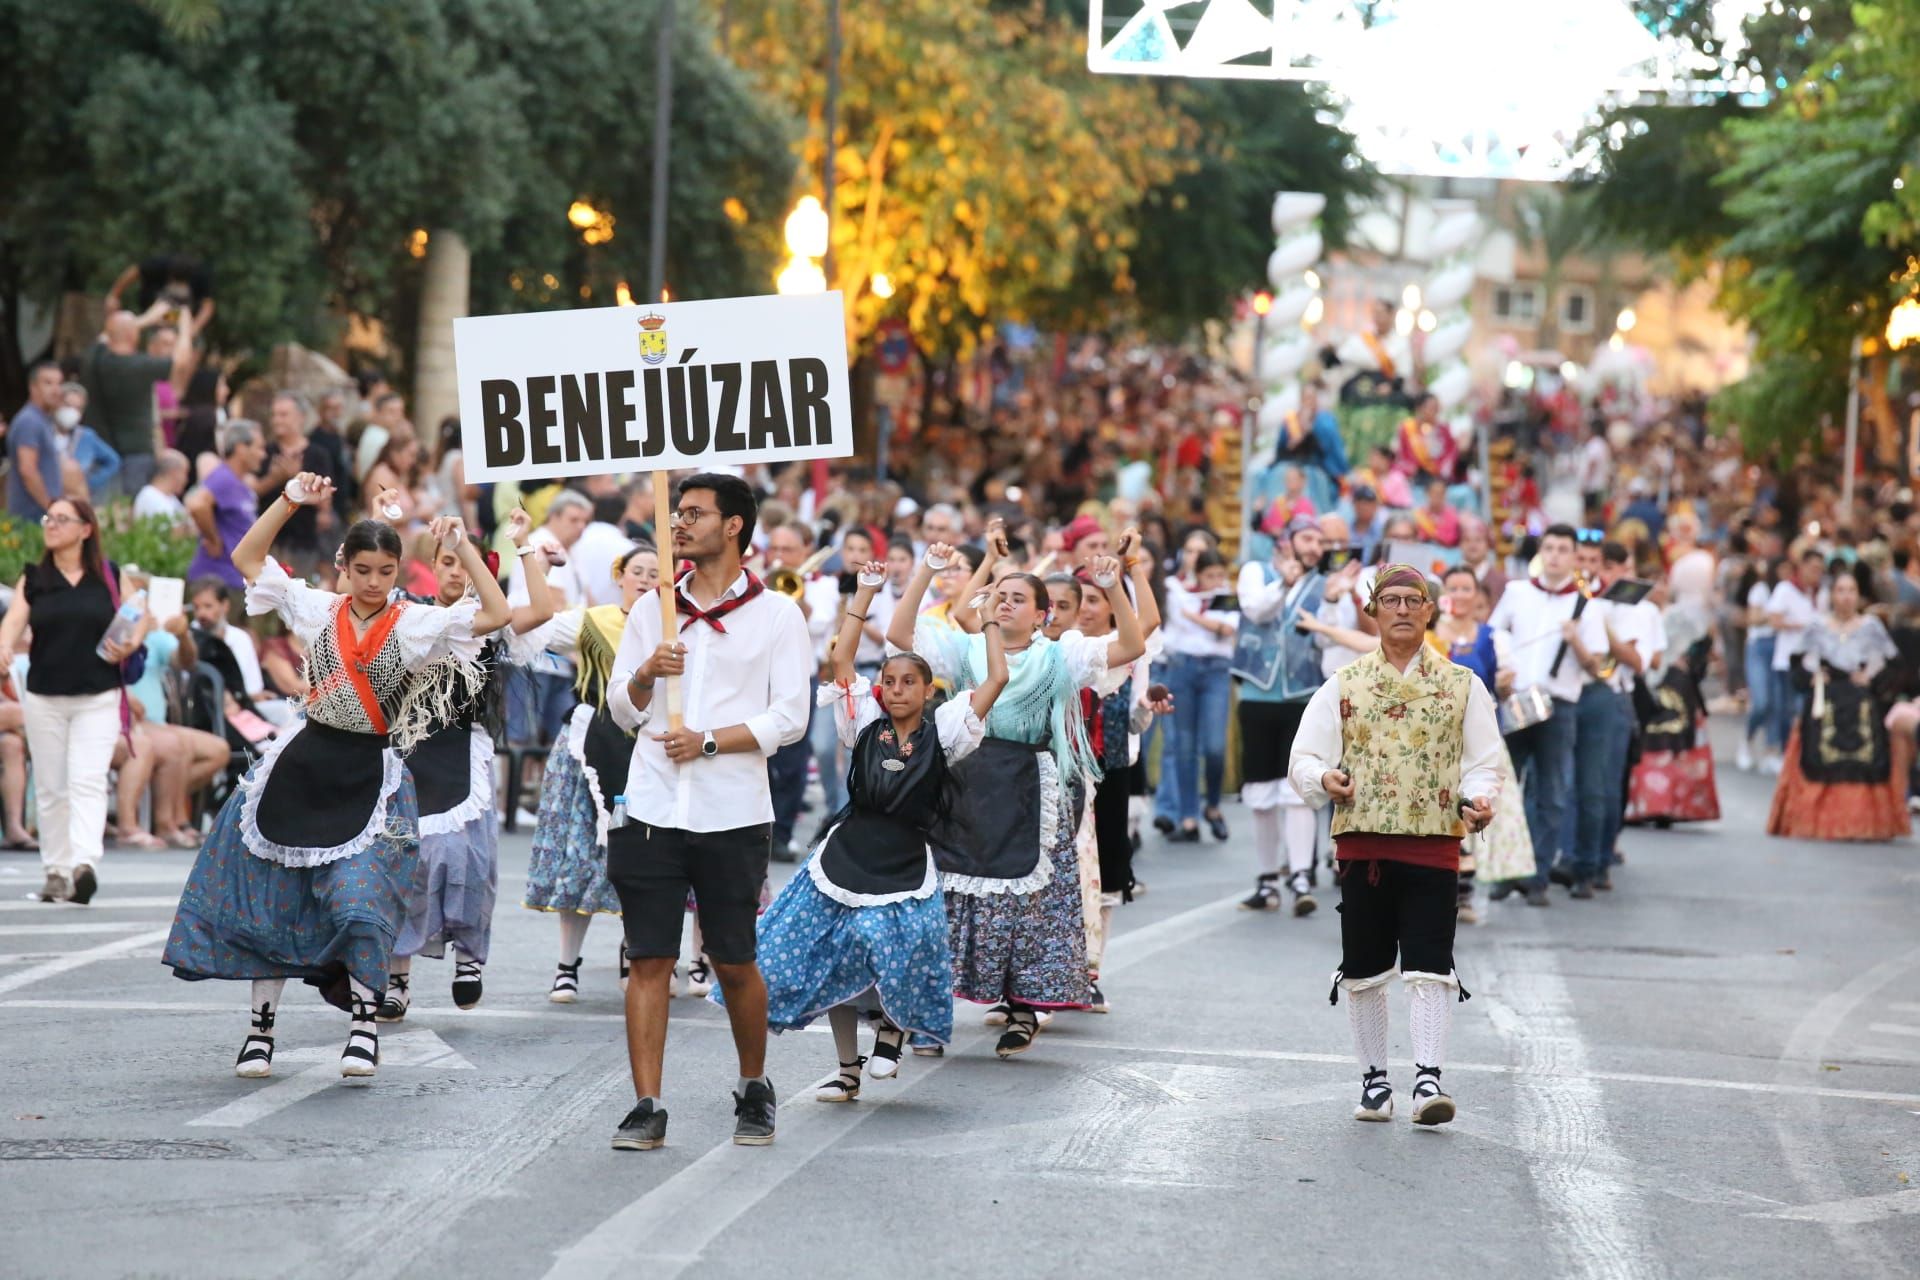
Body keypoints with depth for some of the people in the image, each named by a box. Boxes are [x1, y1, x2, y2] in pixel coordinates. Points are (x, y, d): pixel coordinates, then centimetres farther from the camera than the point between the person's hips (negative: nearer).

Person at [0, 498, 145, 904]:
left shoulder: (111, 577, 4)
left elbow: (138, 619, 11)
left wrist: (130, 645, -10)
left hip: (98, 697, -2)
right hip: (44, 698, 2)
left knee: (88, 782, -15)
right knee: (50, 788, 6)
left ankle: (85, 864, -27)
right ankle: (56, 871, 14)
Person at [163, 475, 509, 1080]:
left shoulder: (418, 624, -3)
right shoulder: (315, 609, 4)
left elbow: (495, 615, -13)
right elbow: (246, 557, 6)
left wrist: (464, 546, -15)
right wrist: (291, 501, -4)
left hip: (372, 776, -3)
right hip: (304, 763, 3)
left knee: (360, 900, -15)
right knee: (270, 895, 5)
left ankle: (365, 1022, 2)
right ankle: (261, 1027, 16)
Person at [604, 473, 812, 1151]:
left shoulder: (776, 615, 3)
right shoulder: (651, 609, 13)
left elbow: (789, 717, -3)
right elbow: (623, 711, 13)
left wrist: (709, 741, -13)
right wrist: (646, 674, -8)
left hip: (734, 815, -3)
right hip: (652, 809, 3)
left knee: (735, 964, 4)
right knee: (649, 961, -2)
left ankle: (754, 1090, 24)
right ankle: (646, 1107, 0)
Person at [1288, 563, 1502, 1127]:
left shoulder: (1462, 686, 9)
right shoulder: (1344, 686, 9)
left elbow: (1483, 760, 7)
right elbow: (1303, 758, 6)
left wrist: (1481, 800, -14)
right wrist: (1325, 778, -17)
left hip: (1434, 845, -1)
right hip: (1361, 844, 1)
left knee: (1430, 968, -9)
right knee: (1363, 970, 6)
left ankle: (1428, 1080, -10)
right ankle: (1374, 1079, 17)